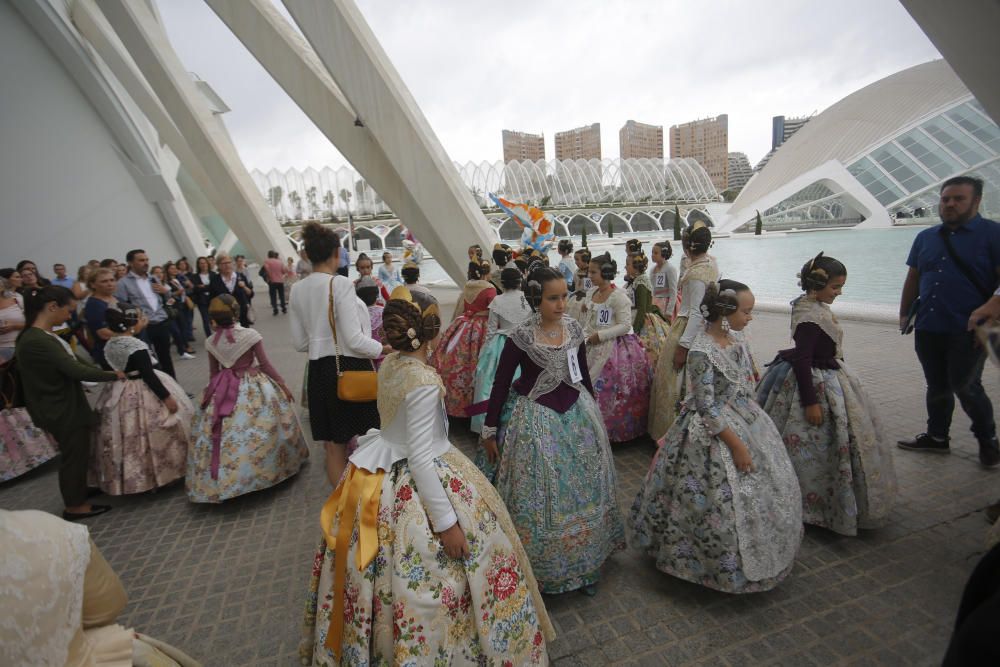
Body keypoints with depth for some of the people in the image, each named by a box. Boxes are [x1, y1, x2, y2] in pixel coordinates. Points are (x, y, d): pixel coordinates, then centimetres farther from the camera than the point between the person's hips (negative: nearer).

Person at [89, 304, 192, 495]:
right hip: (143, 396, -8)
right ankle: (159, 472, 16)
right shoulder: (136, 346, -23)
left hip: (118, 394, 8)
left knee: (126, 438, 18)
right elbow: (149, 376, -22)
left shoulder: (109, 344, 2)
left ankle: (129, 477, 31)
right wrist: (167, 397, -17)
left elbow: (113, 369, 13)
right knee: (149, 437, 5)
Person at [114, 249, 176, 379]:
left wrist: (166, 290, 2)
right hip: (143, 327, -5)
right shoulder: (123, 283, -4)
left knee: (165, 356, 16)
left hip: (162, 324, 6)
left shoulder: (153, 279, 15)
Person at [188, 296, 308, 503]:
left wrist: (213, 391, 22)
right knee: (255, 433, 10)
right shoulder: (250, 335, -14)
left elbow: (213, 372, 7)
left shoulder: (211, 341, -3)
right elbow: (265, 365, -9)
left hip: (223, 392, 4)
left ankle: (216, 482, 24)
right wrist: (282, 384, 1)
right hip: (253, 390, -4)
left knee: (225, 435, 13)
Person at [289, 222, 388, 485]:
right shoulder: (340, 283, -15)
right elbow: (354, 339, -17)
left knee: (334, 446, 17)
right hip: (350, 369, -6)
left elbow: (299, 342, 10)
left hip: (318, 370, 6)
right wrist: (382, 349, -1)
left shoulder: (298, 289, 4)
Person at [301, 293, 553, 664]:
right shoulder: (424, 380, -26)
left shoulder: (389, 363, -1)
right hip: (415, 484, -9)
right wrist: (446, 522, -21)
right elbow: (421, 458, -25)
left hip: (385, 478, 9)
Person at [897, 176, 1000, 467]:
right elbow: (913, 279, 16)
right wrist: (904, 313, 13)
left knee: (965, 387, 0)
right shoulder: (925, 237, 12)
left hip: (967, 331, -5)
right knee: (937, 387, 14)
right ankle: (937, 437, 27)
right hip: (928, 329, 5)